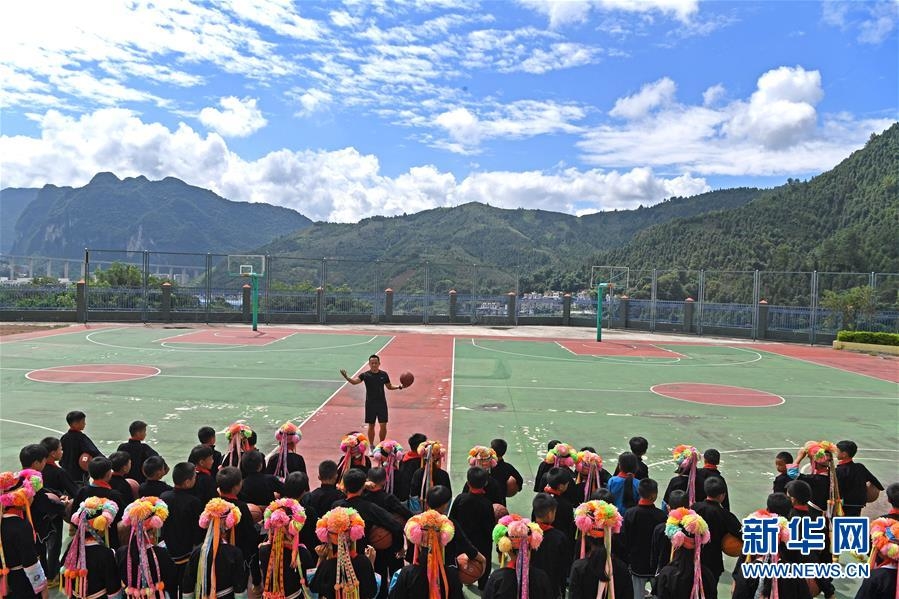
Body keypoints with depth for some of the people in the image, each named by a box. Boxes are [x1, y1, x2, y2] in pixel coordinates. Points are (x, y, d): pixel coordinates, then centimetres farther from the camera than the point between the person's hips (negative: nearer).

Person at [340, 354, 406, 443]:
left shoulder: (383, 374, 1)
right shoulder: (365, 375, -6)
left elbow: (389, 386, 13)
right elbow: (354, 381, -20)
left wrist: (399, 386, -3)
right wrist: (346, 377, -39)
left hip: (382, 403, 1)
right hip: (370, 404, -1)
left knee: (383, 426, -1)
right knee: (371, 426, 10)